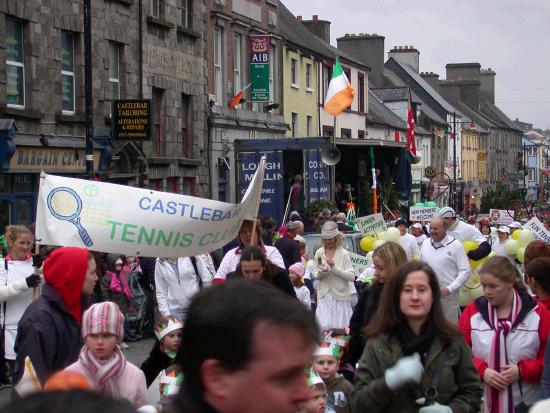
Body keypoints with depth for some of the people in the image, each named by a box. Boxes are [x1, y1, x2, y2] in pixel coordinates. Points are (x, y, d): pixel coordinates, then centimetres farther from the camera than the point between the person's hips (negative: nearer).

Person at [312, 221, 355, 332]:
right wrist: (321, 272, -13)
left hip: (341, 296, -2)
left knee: (340, 329, 3)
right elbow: (314, 275, 9)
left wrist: (335, 268, -19)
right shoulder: (319, 253, 4)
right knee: (324, 327, -6)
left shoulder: (343, 254, -5)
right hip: (324, 296, 2)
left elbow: (352, 277, -11)